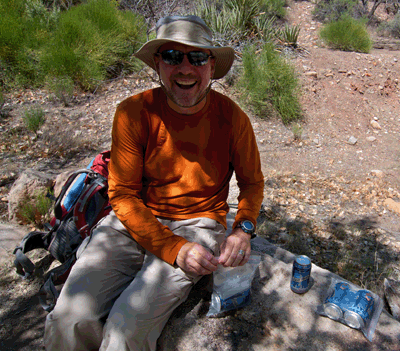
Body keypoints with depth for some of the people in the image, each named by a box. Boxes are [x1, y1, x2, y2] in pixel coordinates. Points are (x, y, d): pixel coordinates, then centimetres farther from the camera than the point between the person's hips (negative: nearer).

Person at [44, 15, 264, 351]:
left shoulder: (232, 117, -5)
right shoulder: (133, 112, -7)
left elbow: (252, 182, 9)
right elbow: (123, 194, -7)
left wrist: (243, 229, -12)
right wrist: (174, 249, -19)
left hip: (198, 223, 0)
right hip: (134, 220, 1)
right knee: (69, 322, -15)